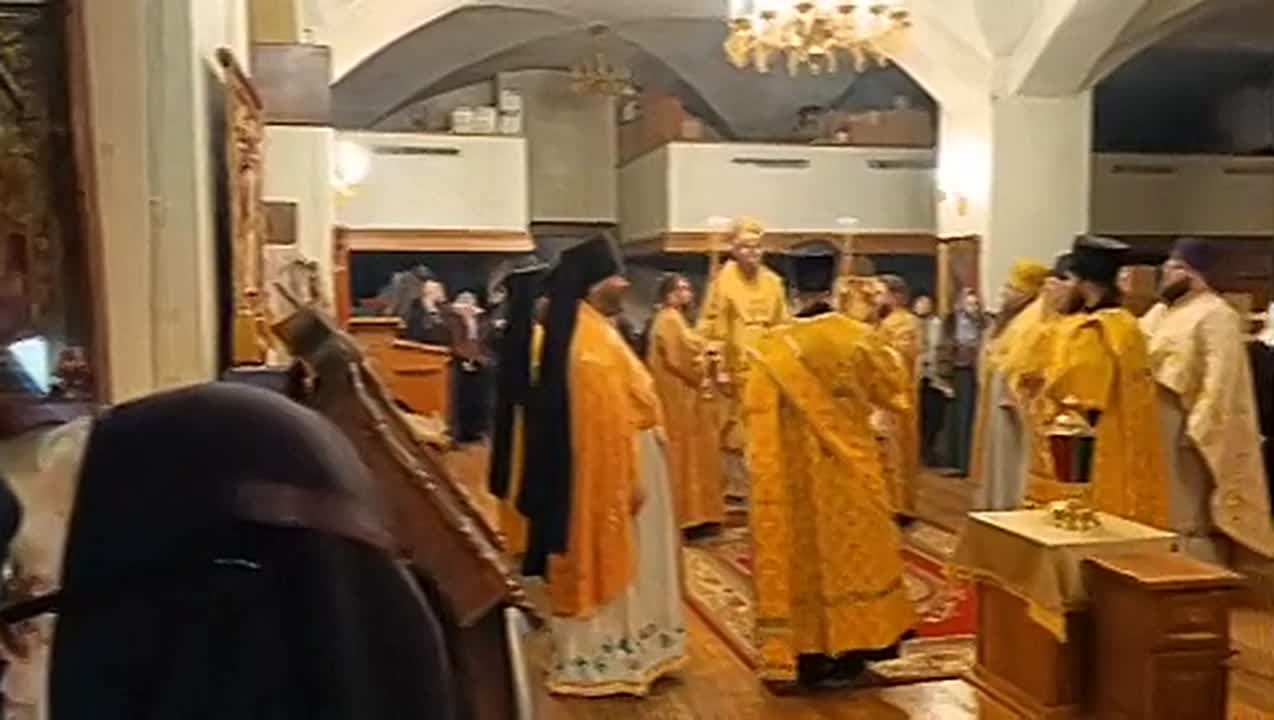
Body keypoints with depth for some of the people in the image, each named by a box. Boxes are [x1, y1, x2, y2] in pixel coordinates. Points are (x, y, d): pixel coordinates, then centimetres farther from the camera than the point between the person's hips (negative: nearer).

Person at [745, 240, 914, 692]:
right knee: (849, 546, 14)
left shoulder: (776, 346, -12)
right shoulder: (858, 336, -9)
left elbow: (759, 413, -10)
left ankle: (805, 656, 16)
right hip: (849, 464, 1)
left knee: (802, 550, 10)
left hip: (796, 468, -1)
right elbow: (893, 390, 6)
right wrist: (886, 354, 25)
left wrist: (760, 460, 4)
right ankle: (846, 653, 22)